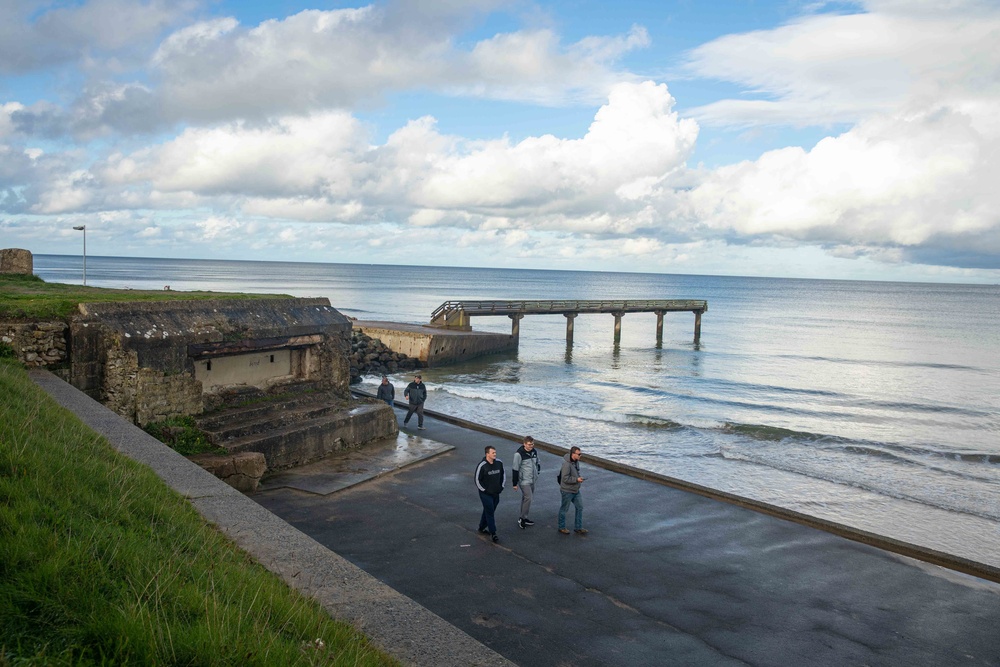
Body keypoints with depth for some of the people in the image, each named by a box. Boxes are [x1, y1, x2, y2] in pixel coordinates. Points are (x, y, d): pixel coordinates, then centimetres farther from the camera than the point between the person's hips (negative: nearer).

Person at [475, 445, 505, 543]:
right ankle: (493, 533, 3)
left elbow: (503, 475, 14)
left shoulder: (499, 463, -2)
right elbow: (477, 480, -12)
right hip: (486, 494, -6)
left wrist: (501, 487, 7)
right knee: (490, 512, -4)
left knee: (488, 511, 17)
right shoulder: (482, 466, -19)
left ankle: (482, 527, 35)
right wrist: (484, 490, -12)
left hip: (496, 493, 6)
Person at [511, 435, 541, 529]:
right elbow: (515, 469, -15)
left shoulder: (534, 452, 4)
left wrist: (537, 472, 15)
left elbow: (537, 463, 21)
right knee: (528, 498, -12)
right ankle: (522, 518, 0)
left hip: (532, 480, 7)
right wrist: (515, 483, -13)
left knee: (525, 498, 15)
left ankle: (523, 518, 24)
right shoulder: (519, 454, -18)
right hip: (524, 481, -7)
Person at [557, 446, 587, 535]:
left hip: (576, 490, 9)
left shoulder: (576, 461, 3)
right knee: (564, 509, 8)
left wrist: (579, 478, 2)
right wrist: (577, 479, -24)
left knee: (580, 507, 10)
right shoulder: (567, 464, -26)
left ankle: (578, 528, 21)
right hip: (567, 491, -9)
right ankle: (562, 527, 24)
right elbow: (565, 478, -27)